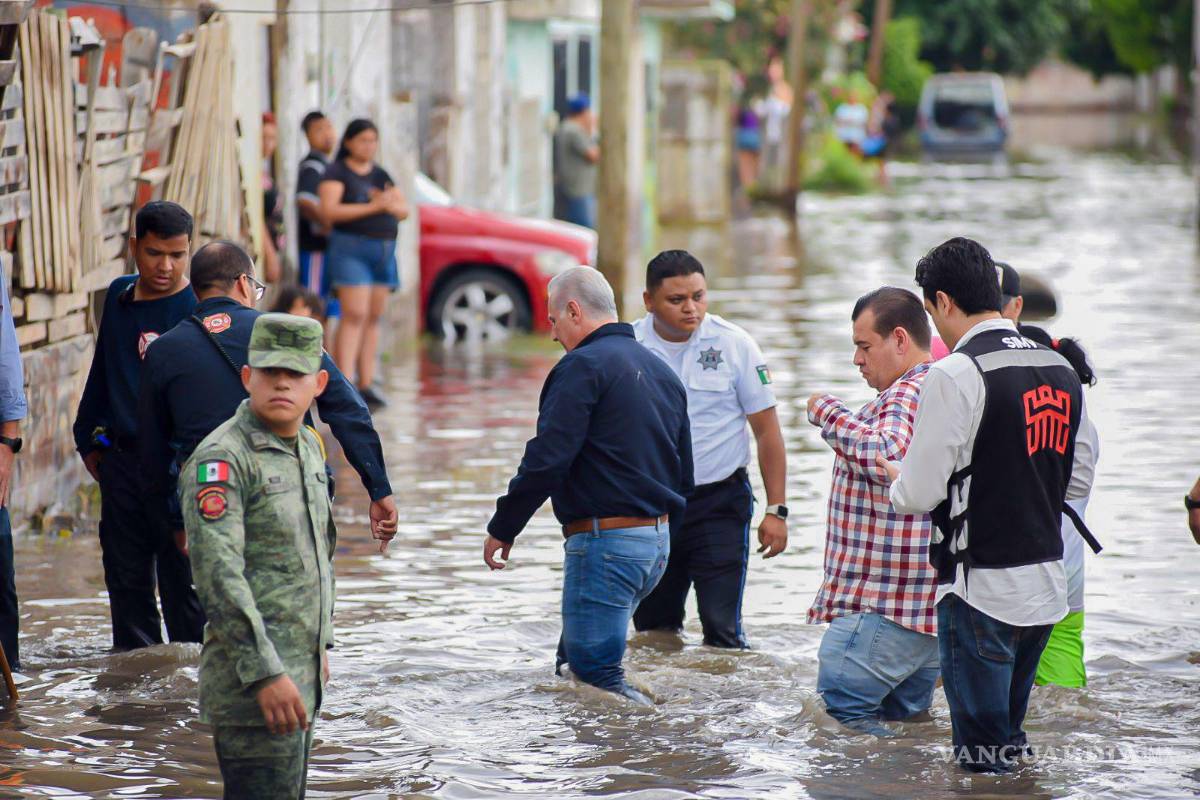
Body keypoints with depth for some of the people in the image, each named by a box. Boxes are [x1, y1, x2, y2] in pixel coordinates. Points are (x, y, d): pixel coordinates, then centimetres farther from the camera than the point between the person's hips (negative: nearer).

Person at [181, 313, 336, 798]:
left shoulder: (309, 447, 13)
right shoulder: (221, 460, -15)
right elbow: (218, 574, -23)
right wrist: (265, 673, -26)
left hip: (301, 675, 9)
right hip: (254, 684, -9)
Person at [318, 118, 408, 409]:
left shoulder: (381, 175, 16)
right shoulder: (336, 173, -3)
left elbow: (404, 211, 12)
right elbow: (329, 211, -16)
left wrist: (390, 204, -12)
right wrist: (373, 207, -19)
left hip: (384, 251, 6)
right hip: (350, 249, -6)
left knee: (373, 318, 5)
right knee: (354, 316, -15)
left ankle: (366, 384, 9)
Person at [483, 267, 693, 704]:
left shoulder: (585, 365, -11)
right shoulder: (662, 372, 18)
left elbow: (546, 460, -17)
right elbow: (684, 476, 23)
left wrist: (502, 529, -8)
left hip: (604, 543, -9)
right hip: (658, 542, 9)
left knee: (596, 673, -7)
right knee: (576, 657, 18)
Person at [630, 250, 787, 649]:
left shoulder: (734, 344, -5)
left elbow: (767, 429, 0)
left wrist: (776, 510, -5)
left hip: (719, 501, -3)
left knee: (722, 627, -9)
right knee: (652, 628, 10)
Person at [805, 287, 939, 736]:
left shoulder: (912, 392, -14)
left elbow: (886, 456, -32)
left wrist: (829, 413, -20)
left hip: (883, 607, -11)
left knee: (836, 716, -12)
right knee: (907, 720, 13)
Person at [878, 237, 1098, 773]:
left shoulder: (955, 375, -15)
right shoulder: (1061, 370, 7)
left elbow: (920, 495, -14)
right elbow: (1079, 480, 15)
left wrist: (899, 480, 8)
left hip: (981, 590, -7)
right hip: (1048, 584, 7)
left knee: (981, 756, 1)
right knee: (1011, 733, 19)